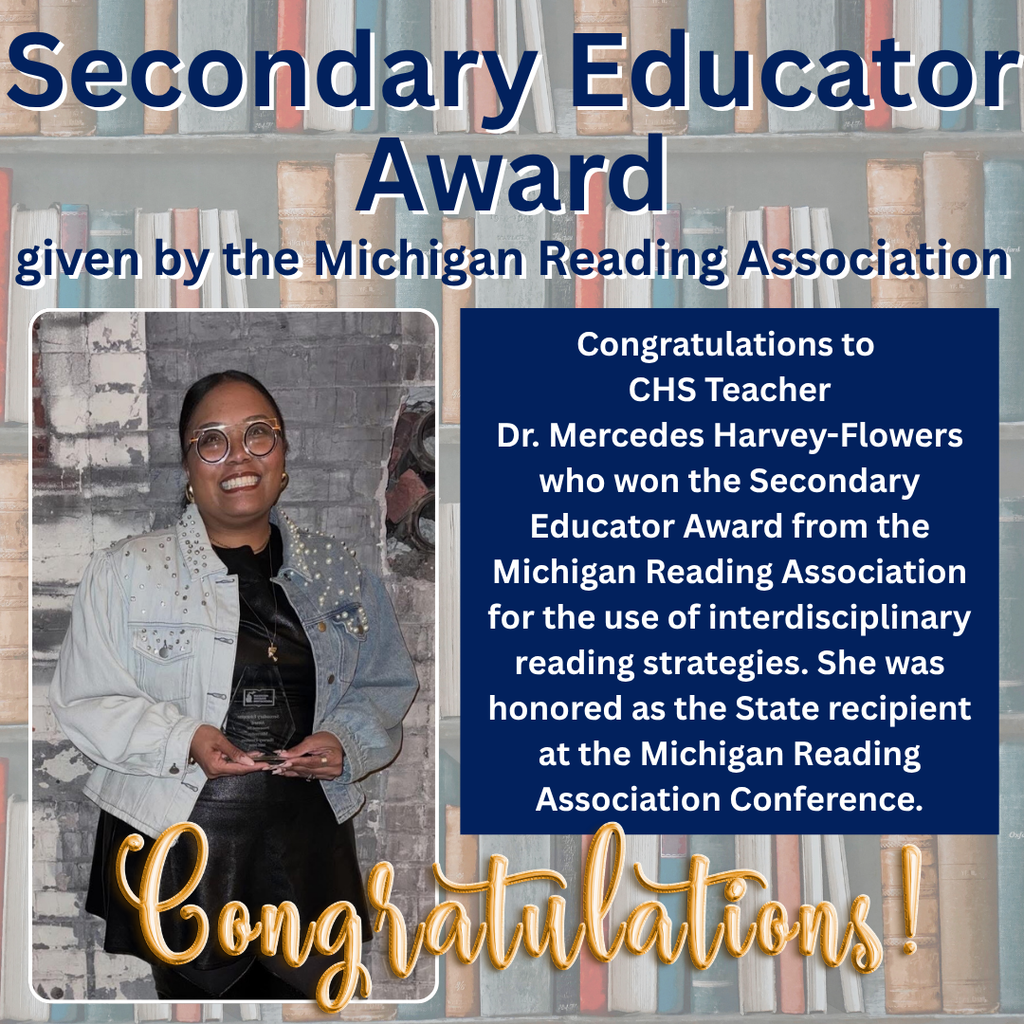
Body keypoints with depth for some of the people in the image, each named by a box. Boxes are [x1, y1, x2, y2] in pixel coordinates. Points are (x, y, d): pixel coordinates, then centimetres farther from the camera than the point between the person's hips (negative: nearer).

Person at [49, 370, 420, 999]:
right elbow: (84, 702, -2)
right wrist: (186, 742, -17)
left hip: (308, 851, 3)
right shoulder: (127, 572, 0)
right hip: (177, 848, -2)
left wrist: (346, 744, -5)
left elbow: (387, 686, 17)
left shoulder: (339, 574, 10)